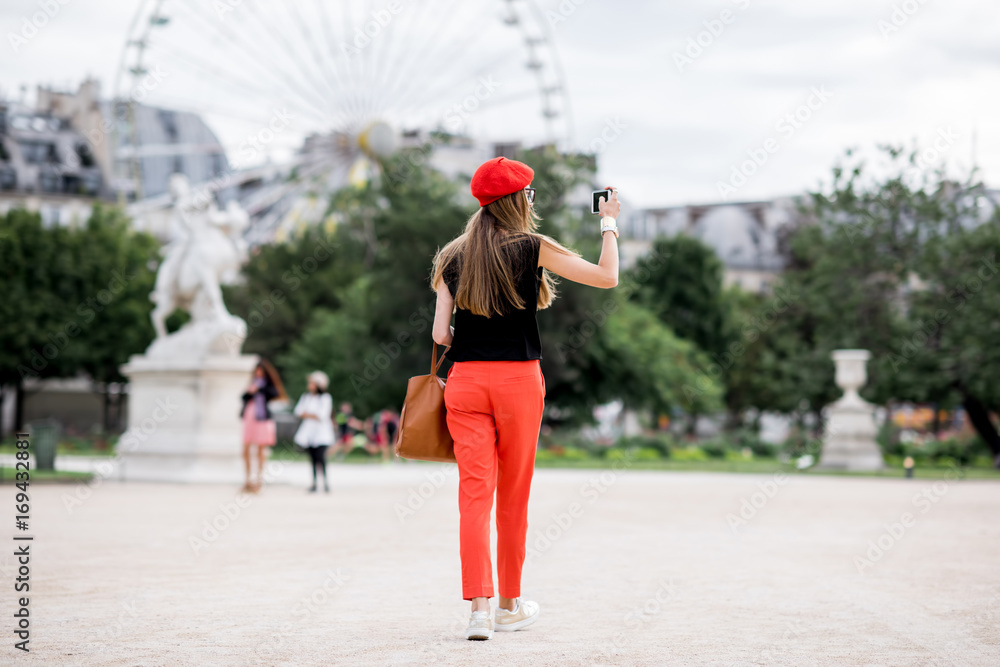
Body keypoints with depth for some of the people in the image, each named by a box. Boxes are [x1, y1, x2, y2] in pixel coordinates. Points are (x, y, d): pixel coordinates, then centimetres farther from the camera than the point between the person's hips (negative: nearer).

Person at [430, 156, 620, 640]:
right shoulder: (533, 248, -2)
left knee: (474, 493, -1)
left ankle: (479, 607, -13)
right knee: (513, 496, 10)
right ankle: (509, 606, 21)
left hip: (465, 380, 2)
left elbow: (441, 334, 3)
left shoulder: (453, 256, 8)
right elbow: (607, 277, 1)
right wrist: (609, 223, 15)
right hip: (518, 379, -2)